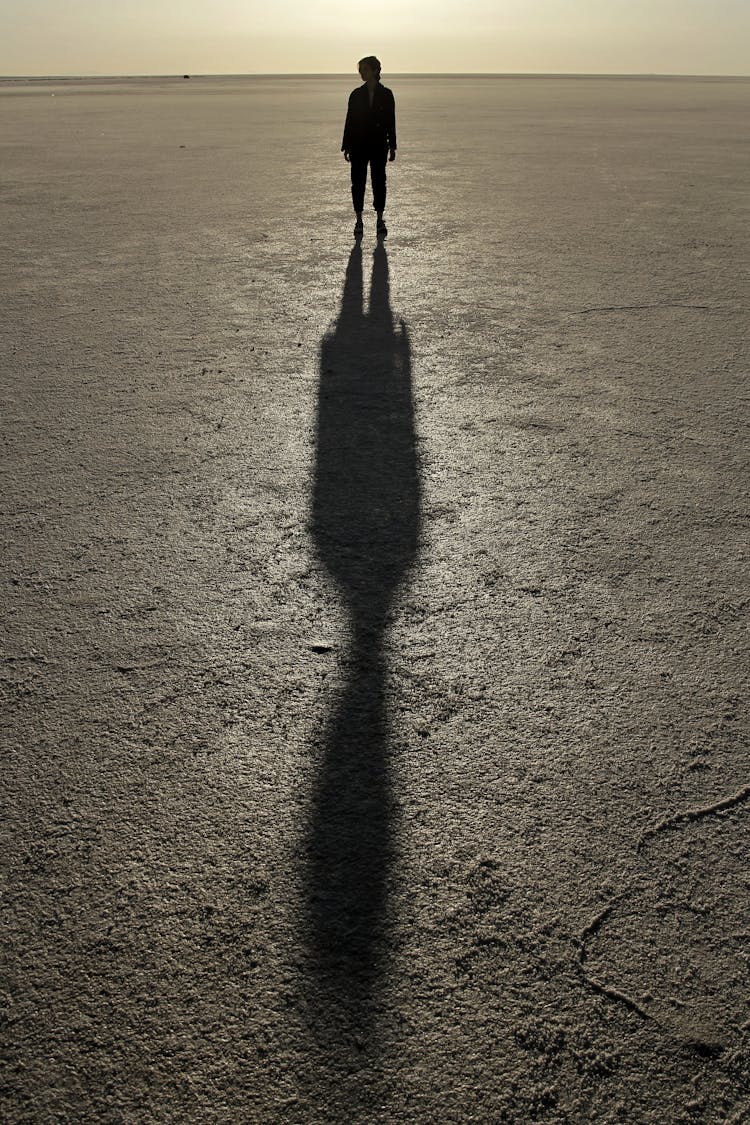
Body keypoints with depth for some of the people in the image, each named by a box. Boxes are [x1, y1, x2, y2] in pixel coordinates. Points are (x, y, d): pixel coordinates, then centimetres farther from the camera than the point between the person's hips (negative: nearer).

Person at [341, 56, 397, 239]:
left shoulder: (386, 94, 2)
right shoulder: (356, 95, 5)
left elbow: (390, 121, 4)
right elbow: (350, 121, 6)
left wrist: (392, 146, 0)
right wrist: (346, 146, 3)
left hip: (379, 145, -1)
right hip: (358, 145, 1)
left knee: (379, 181, 0)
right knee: (358, 182, 2)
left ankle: (380, 219, 10)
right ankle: (359, 220, 10)